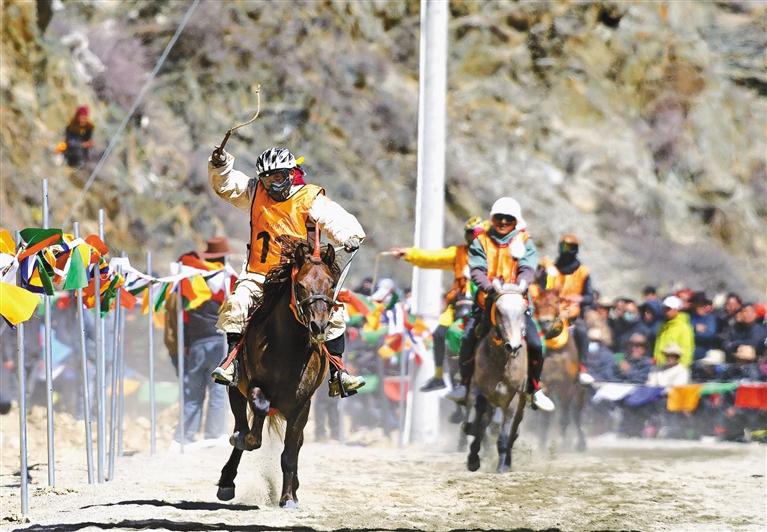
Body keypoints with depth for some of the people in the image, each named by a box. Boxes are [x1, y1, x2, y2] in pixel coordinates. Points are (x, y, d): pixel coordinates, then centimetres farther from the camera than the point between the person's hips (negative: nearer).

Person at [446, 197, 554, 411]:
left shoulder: (524, 242, 7)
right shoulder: (481, 242, 8)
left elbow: (528, 268, -9)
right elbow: (477, 269, -6)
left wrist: (521, 284, -32)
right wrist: (488, 286, -28)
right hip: (487, 300, 0)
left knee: (535, 345, -14)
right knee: (468, 339, -19)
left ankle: (535, 389, 4)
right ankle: (464, 384, -3)